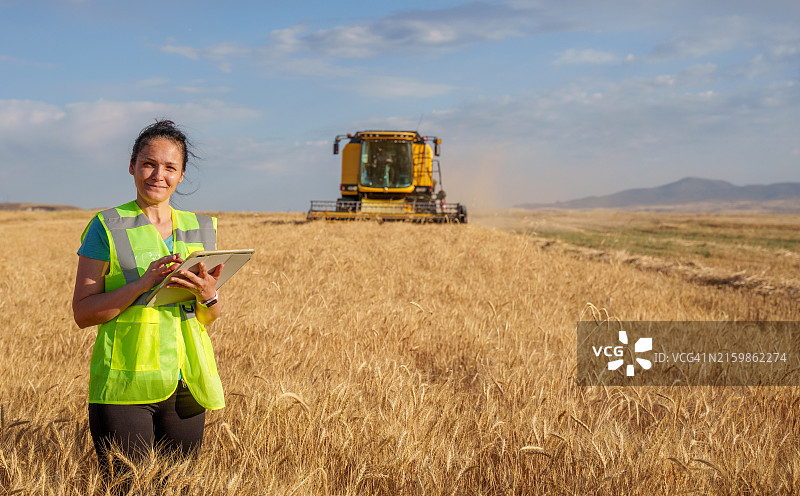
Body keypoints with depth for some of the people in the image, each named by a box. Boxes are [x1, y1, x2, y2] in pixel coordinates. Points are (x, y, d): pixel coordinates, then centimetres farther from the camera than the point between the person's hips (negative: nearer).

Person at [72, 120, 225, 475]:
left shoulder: (200, 229, 12)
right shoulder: (108, 227, -1)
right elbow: (82, 312, -6)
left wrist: (208, 295, -8)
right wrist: (143, 283, -18)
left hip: (186, 386, 4)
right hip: (125, 386, -4)